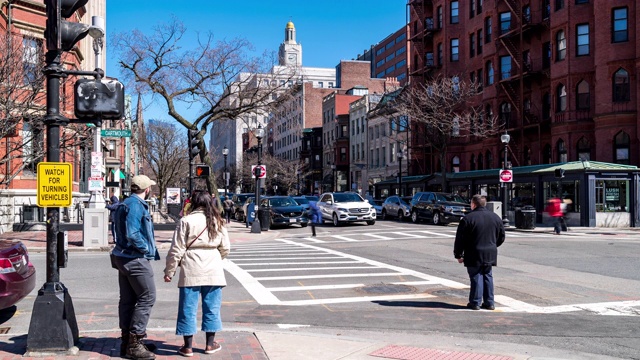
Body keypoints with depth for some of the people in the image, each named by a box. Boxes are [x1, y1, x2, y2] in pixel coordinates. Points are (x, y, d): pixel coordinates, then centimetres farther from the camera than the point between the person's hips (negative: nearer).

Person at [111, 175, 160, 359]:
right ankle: (134, 343, -3)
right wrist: (146, 249, -13)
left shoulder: (125, 204, 15)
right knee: (147, 298, -5)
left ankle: (127, 341, 22)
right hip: (136, 259, -10)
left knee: (128, 300, 14)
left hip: (123, 258, 10)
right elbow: (132, 234, -26)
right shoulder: (136, 205, -17)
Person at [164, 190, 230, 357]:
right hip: (213, 271, 3)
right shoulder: (217, 221, 5)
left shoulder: (186, 221, -5)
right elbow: (225, 248, 9)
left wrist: (169, 271, 3)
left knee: (188, 308, 6)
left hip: (191, 270, -3)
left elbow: (177, 249, -6)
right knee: (212, 307, 12)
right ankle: (210, 344, 20)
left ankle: (188, 346, 12)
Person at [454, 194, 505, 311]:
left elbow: (460, 239, -9)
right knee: (487, 276, 14)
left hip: (474, 255, -5)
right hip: (490, 254, 5)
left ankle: (475, 302, 4)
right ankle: (489, 302, 17)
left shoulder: (468, 218, -11)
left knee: (476, 277, 1)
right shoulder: (495, 217, 7)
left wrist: (458, 255, 0)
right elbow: (501, 237, 15)